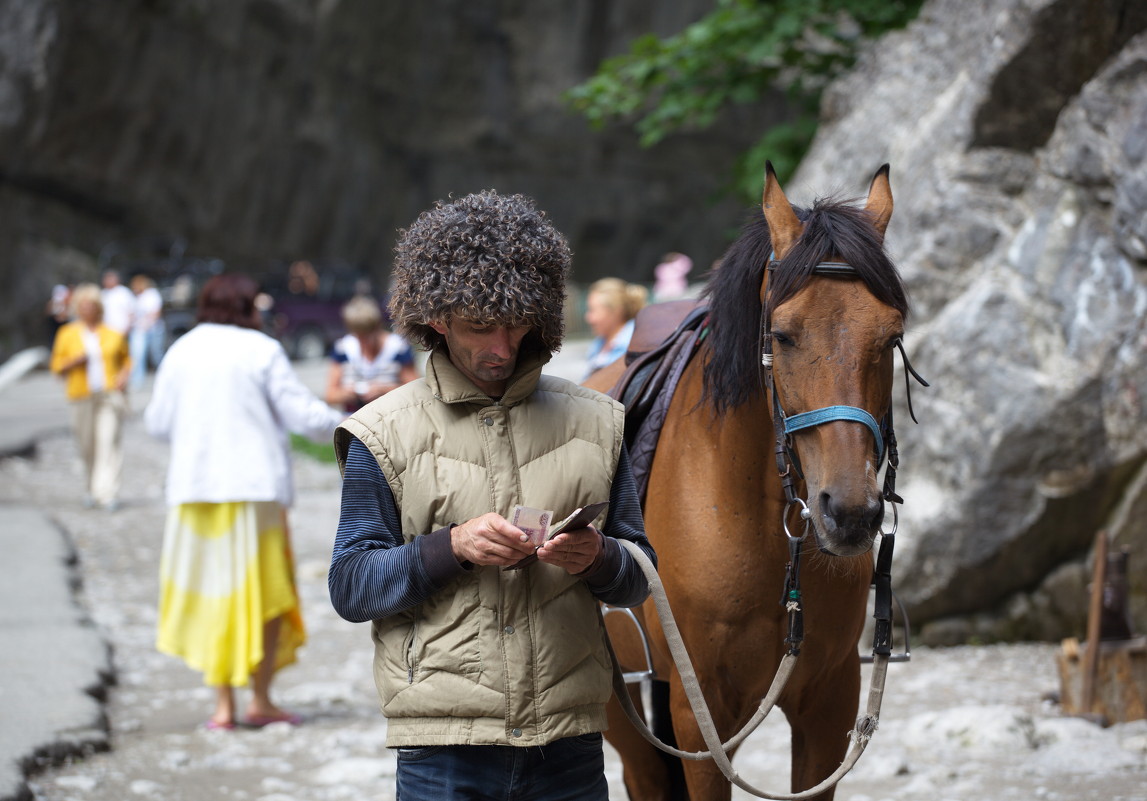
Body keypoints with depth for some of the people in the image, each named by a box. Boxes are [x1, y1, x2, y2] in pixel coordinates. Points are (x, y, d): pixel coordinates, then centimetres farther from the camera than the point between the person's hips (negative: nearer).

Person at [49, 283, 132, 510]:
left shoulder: (113, 335, 8)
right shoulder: (67, 334, 7)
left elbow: (126, 359, 20)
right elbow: (57, 366, 7)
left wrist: (124, 374, 0)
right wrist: (75, 361, -11)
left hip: (111, 394, -1)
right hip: (82, 396, 1)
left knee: (109, 441, -12)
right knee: (87, 445, 5)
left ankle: (108, 492, -16)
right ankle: (92, 488, 26)